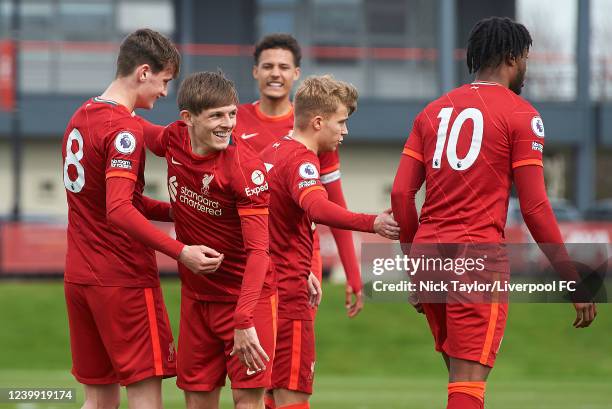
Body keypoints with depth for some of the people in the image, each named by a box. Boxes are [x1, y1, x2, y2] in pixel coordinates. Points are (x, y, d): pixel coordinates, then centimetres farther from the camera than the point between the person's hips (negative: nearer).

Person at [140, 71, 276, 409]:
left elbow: (258, 249, -25)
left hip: (246, 296, -6)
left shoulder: (246, 168, -22)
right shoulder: (174, 140, -6)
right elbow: (141, 130, 21)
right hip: (196, 295, 6)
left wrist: (245, 321, -34)